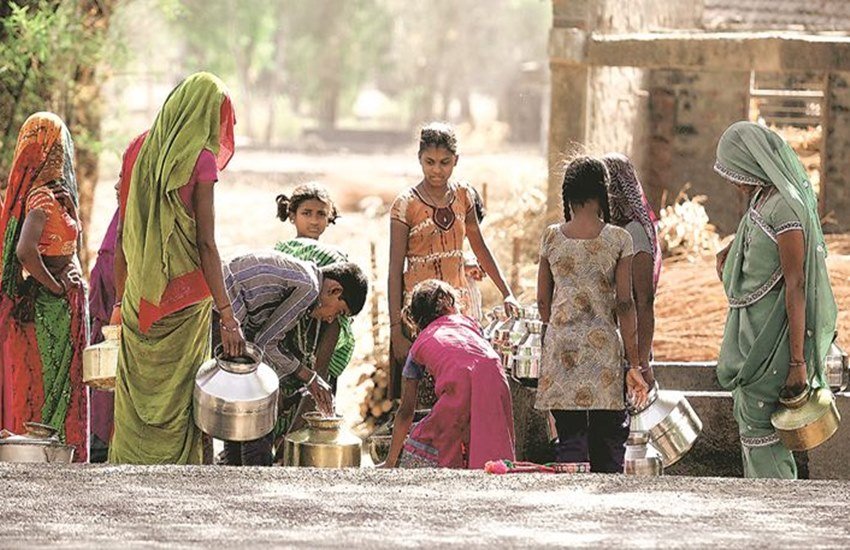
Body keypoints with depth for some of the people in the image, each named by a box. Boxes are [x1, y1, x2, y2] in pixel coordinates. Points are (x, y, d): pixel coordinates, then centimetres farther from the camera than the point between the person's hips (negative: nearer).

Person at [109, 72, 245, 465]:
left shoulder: (141, 149, 7)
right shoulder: (200, 160, -10)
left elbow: (122, 234, 11)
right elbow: (205, 244, -13)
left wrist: (121, 298, 19)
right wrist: (226, 315, -12)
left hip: (138, 297, 5)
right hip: (183, 297, -5)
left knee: (134, 399, 10)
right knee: (175, 401, 1)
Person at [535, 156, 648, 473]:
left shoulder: (551, 238, 2)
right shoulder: (618, 239, -4)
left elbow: (543, 303, 7)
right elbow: (624, 304, -5)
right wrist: (634, 365, 0)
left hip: (561, 347, 2)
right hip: (603, 345, -2)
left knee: (569, 440, 3)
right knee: (608, 441, 4)